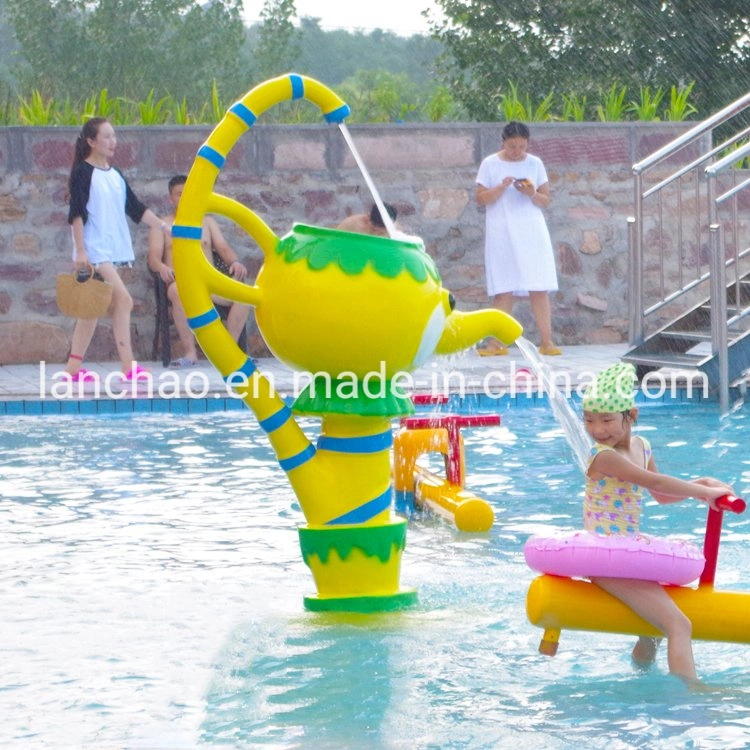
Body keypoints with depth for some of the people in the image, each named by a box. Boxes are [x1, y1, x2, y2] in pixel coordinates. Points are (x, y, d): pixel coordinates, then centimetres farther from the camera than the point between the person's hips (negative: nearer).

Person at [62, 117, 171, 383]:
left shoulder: (115, 175, 14)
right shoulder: (83, 172, -7)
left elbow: (135, 208, 17)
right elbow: (76, 214, -12)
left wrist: (163, 226, 8)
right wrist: (80, 251, -17)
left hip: (114, 249, 8)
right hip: (94, 250, -8)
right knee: (123, 301, -15)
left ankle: (73, 368, 11)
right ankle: (128, 367, -15)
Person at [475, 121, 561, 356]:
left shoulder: (535, 164, 6)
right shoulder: (490, 164, 2)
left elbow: (546, 200, 8)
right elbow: (481, 198, -2)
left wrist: (532, 194, -12)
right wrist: (501, 188, -17)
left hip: (531, 233, 1)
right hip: (501, 233, -1)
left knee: (539, 289, -4)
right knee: (503, 290, -1)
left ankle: (547, 341, -3)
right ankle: (497, 343, 3)